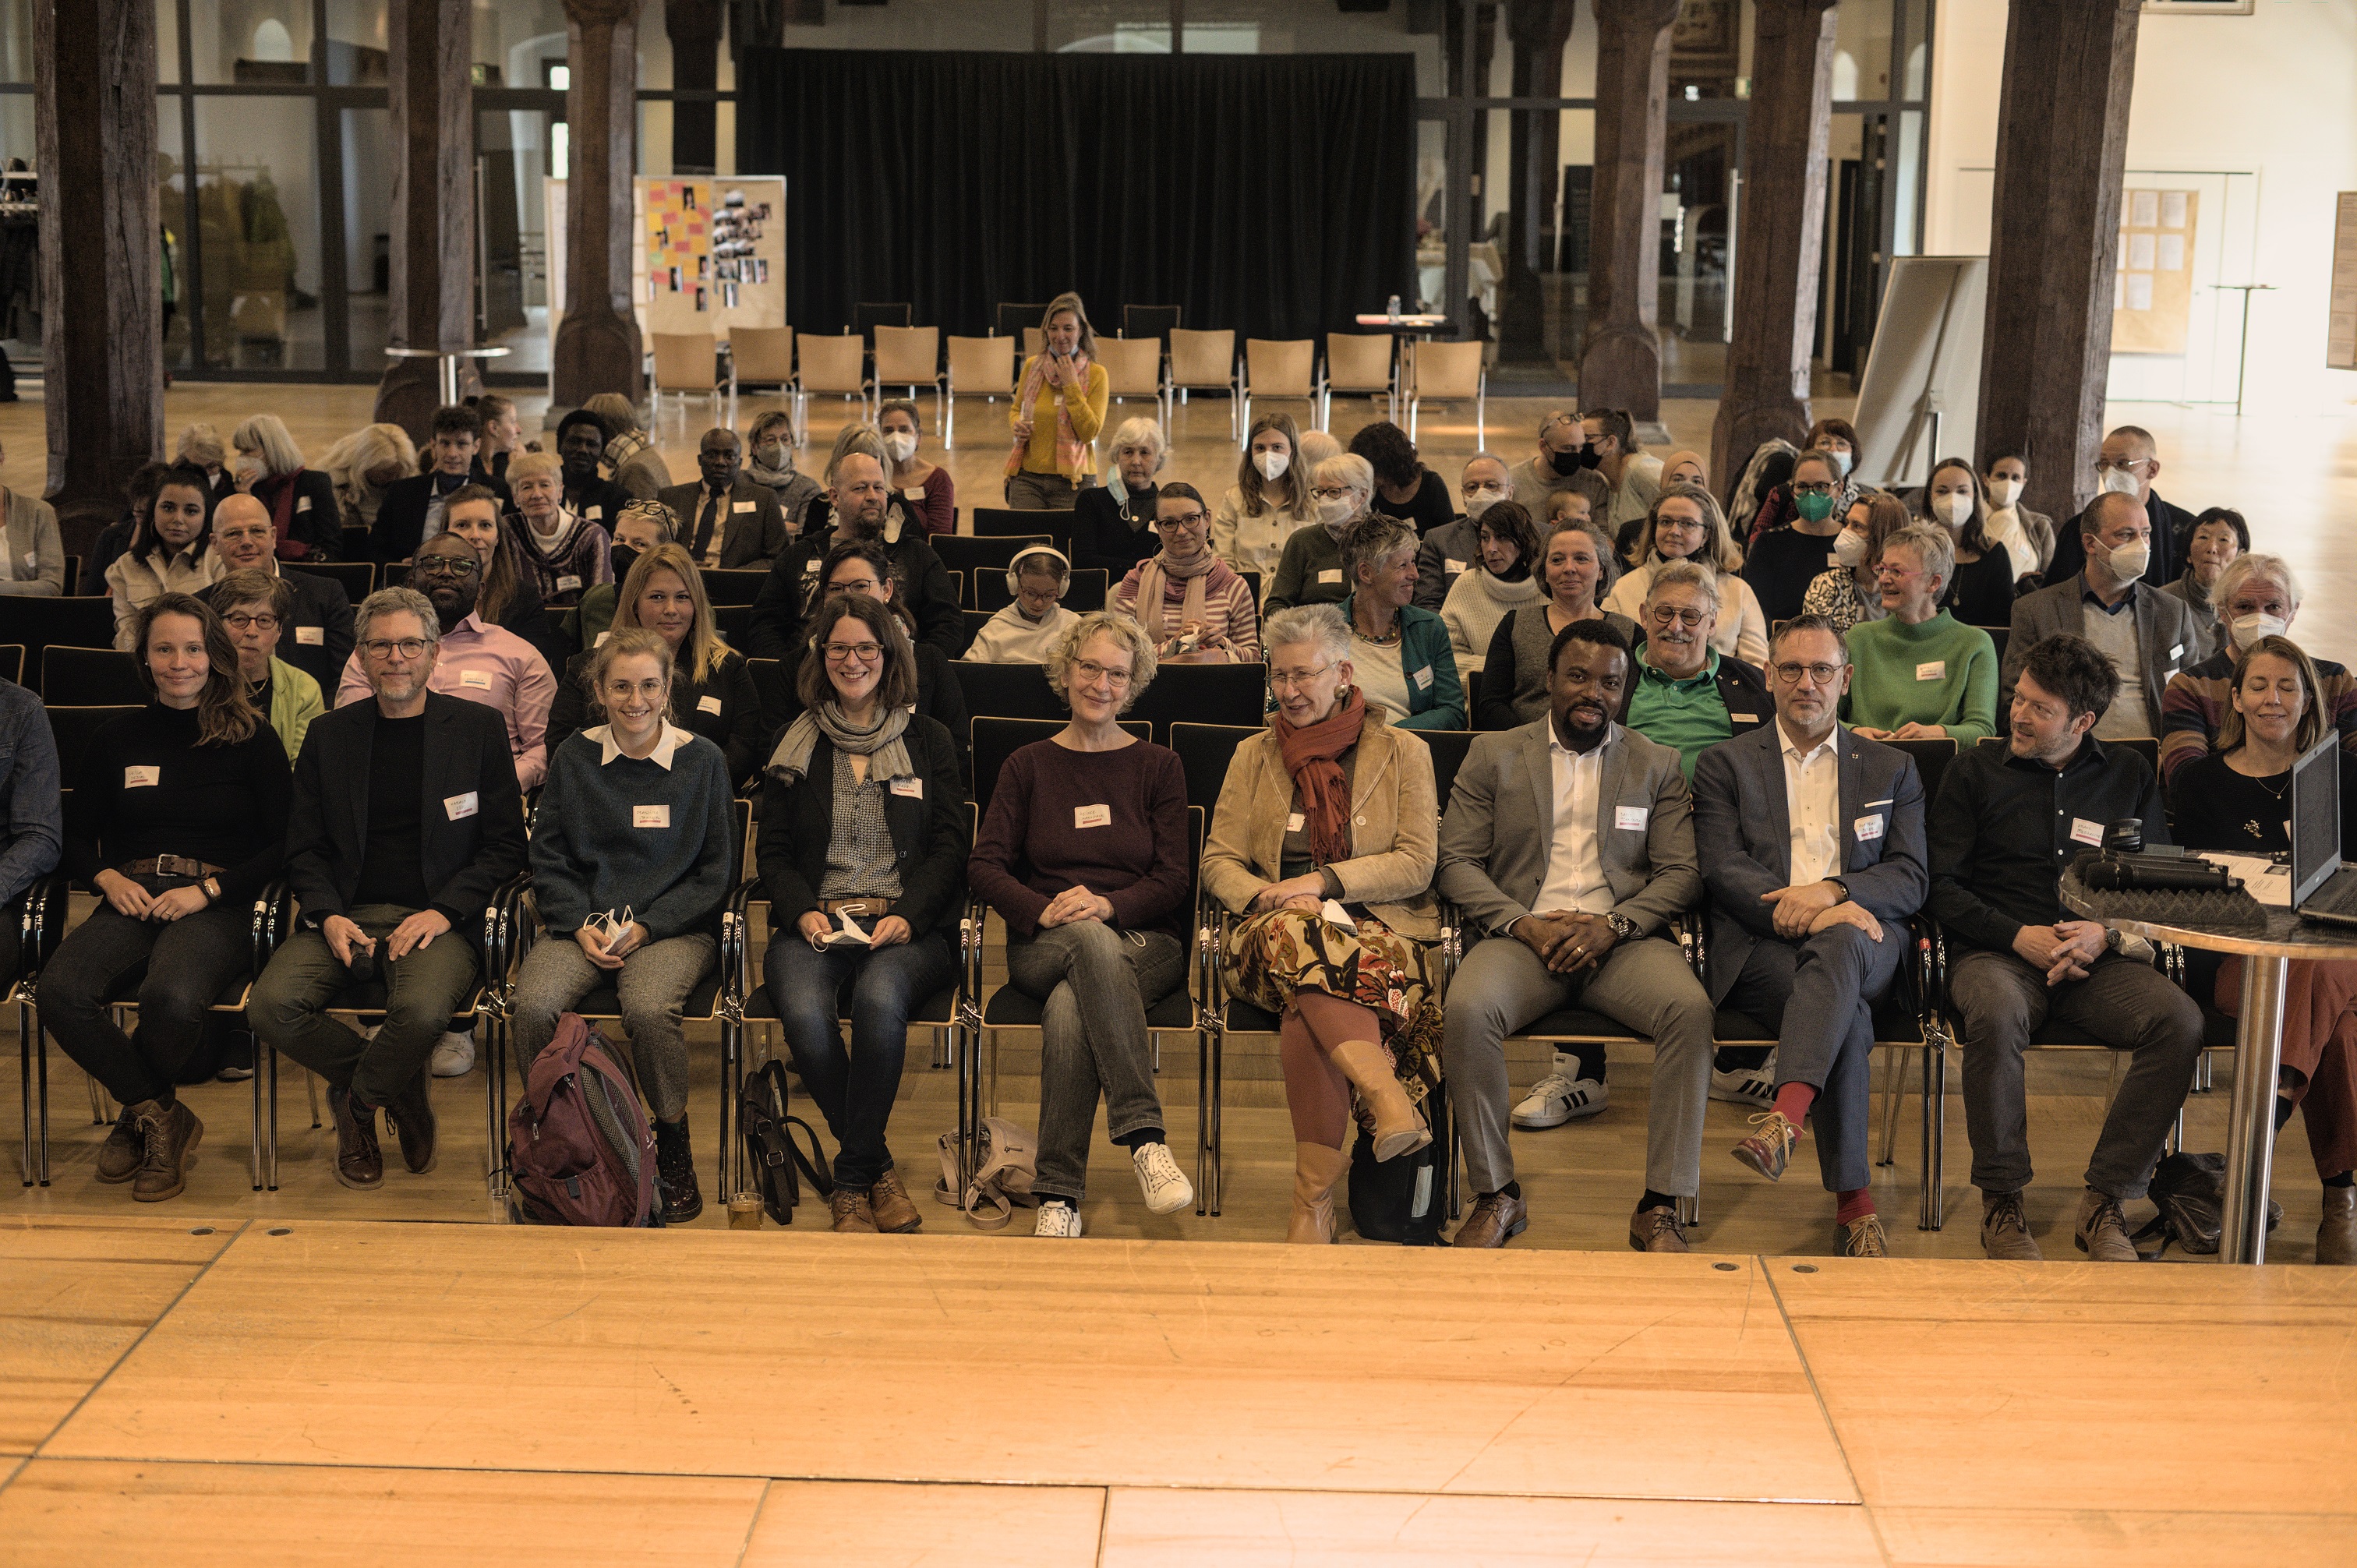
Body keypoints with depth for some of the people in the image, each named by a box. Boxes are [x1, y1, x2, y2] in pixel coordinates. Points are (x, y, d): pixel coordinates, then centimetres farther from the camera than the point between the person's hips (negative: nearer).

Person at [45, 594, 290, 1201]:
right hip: (131, 899, 3)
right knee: (61, 990, -30)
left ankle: (138, 1113, -1)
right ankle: (161, 1117, -8)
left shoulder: (251, 740, 7)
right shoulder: (116, 739, 16)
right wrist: (109, 878, -1)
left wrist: (207, 891, -9)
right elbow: (76, 837, 21)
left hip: (217, 906, -3)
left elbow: (283, 847, 3)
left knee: (171, 996, -36)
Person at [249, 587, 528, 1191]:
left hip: (437, 921, -3)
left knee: (422, 1010, -35)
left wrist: (444, 912, -10)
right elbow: (303, 847, 14)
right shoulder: (329, 734, 14)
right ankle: (397, 1088, -2)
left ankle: (357, 1106, -1)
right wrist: (327, 916, -6)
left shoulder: (477, 729, 7)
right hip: (345, 918, 3)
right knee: (271, 1006, -26)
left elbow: (506, 844, 5)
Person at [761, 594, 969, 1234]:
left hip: (906, 924, -1)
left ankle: (850, 1181, -21)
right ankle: (879, 1168, -14)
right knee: (805, 1013, -33)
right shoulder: (796, 744, 17)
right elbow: (773, 852, 14)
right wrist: (803, 911, -7)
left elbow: (951, 846, 6)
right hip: (815, 922, 1)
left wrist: (909, 916, -11)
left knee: (879, 999, -36)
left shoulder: (929, 743, 13)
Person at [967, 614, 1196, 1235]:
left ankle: (1059, 1195, -35)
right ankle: (1144, 1138, -48)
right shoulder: (1028, 766, 16)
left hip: (1145, 944, 0)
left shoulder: (1159, 766, 14)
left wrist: (1109, 904, -18)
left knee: (1070, 1008, -37)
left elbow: (1174, 879, 4)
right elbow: (985, 865, 4)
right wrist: (1043, 910, -17)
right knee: (1091, 942, -40)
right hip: (1043, 947, 0)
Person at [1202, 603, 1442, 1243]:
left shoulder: (1403, 753, 13)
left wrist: (1323, 882, -12)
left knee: (1305, 1012, -38)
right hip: (1278, 931, 2)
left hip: (1380, 929, -1)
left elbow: (1417, 865, 2)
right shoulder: (1252, 758, 21)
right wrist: (1267, 897, -10)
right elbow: (1218, 862, 13)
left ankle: (1315, 1196, -39)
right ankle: (1388, 1097, -50)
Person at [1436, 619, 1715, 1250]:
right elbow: (1456, 861, 6)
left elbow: (1681, 872, 7)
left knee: (1690, 1009, -32)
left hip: (1623, 939, 1)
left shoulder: (1657, 765, 16)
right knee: (1467, 1009, -33)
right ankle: (1496, 1195, -17)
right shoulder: (1494, 755, 13)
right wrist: (1524, 924, -11)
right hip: (1522, 934, 0)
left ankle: (1660, 1207, -24)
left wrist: (1613, 925, -12)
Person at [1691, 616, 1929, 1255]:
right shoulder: (1725, 765, 18)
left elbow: (1911, 879, 10)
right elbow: (1723, 870, 3)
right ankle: (1853, 1198, -32)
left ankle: (1785, 1117, -56)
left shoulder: (1892, 769, 23)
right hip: (1759, 946, -1)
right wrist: (1800, 910, -17)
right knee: (1847, 1014, -34)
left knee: (1840, 945, -39)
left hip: (1861, 938, 1)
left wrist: (1832, 891, -12)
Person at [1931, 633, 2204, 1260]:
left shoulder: (2129, 777, 14)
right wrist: (2019, 937, -11)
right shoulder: (1976, 769, 9)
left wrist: (2105, 934, -9)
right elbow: (1942, 884, 3)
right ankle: (2001, 1201, -22)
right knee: (1997, 1014, -38)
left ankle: (2105, 1201, -19)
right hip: (1994, 951, -2)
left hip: (2097, 958, 2)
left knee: (2180, 1020, -28)